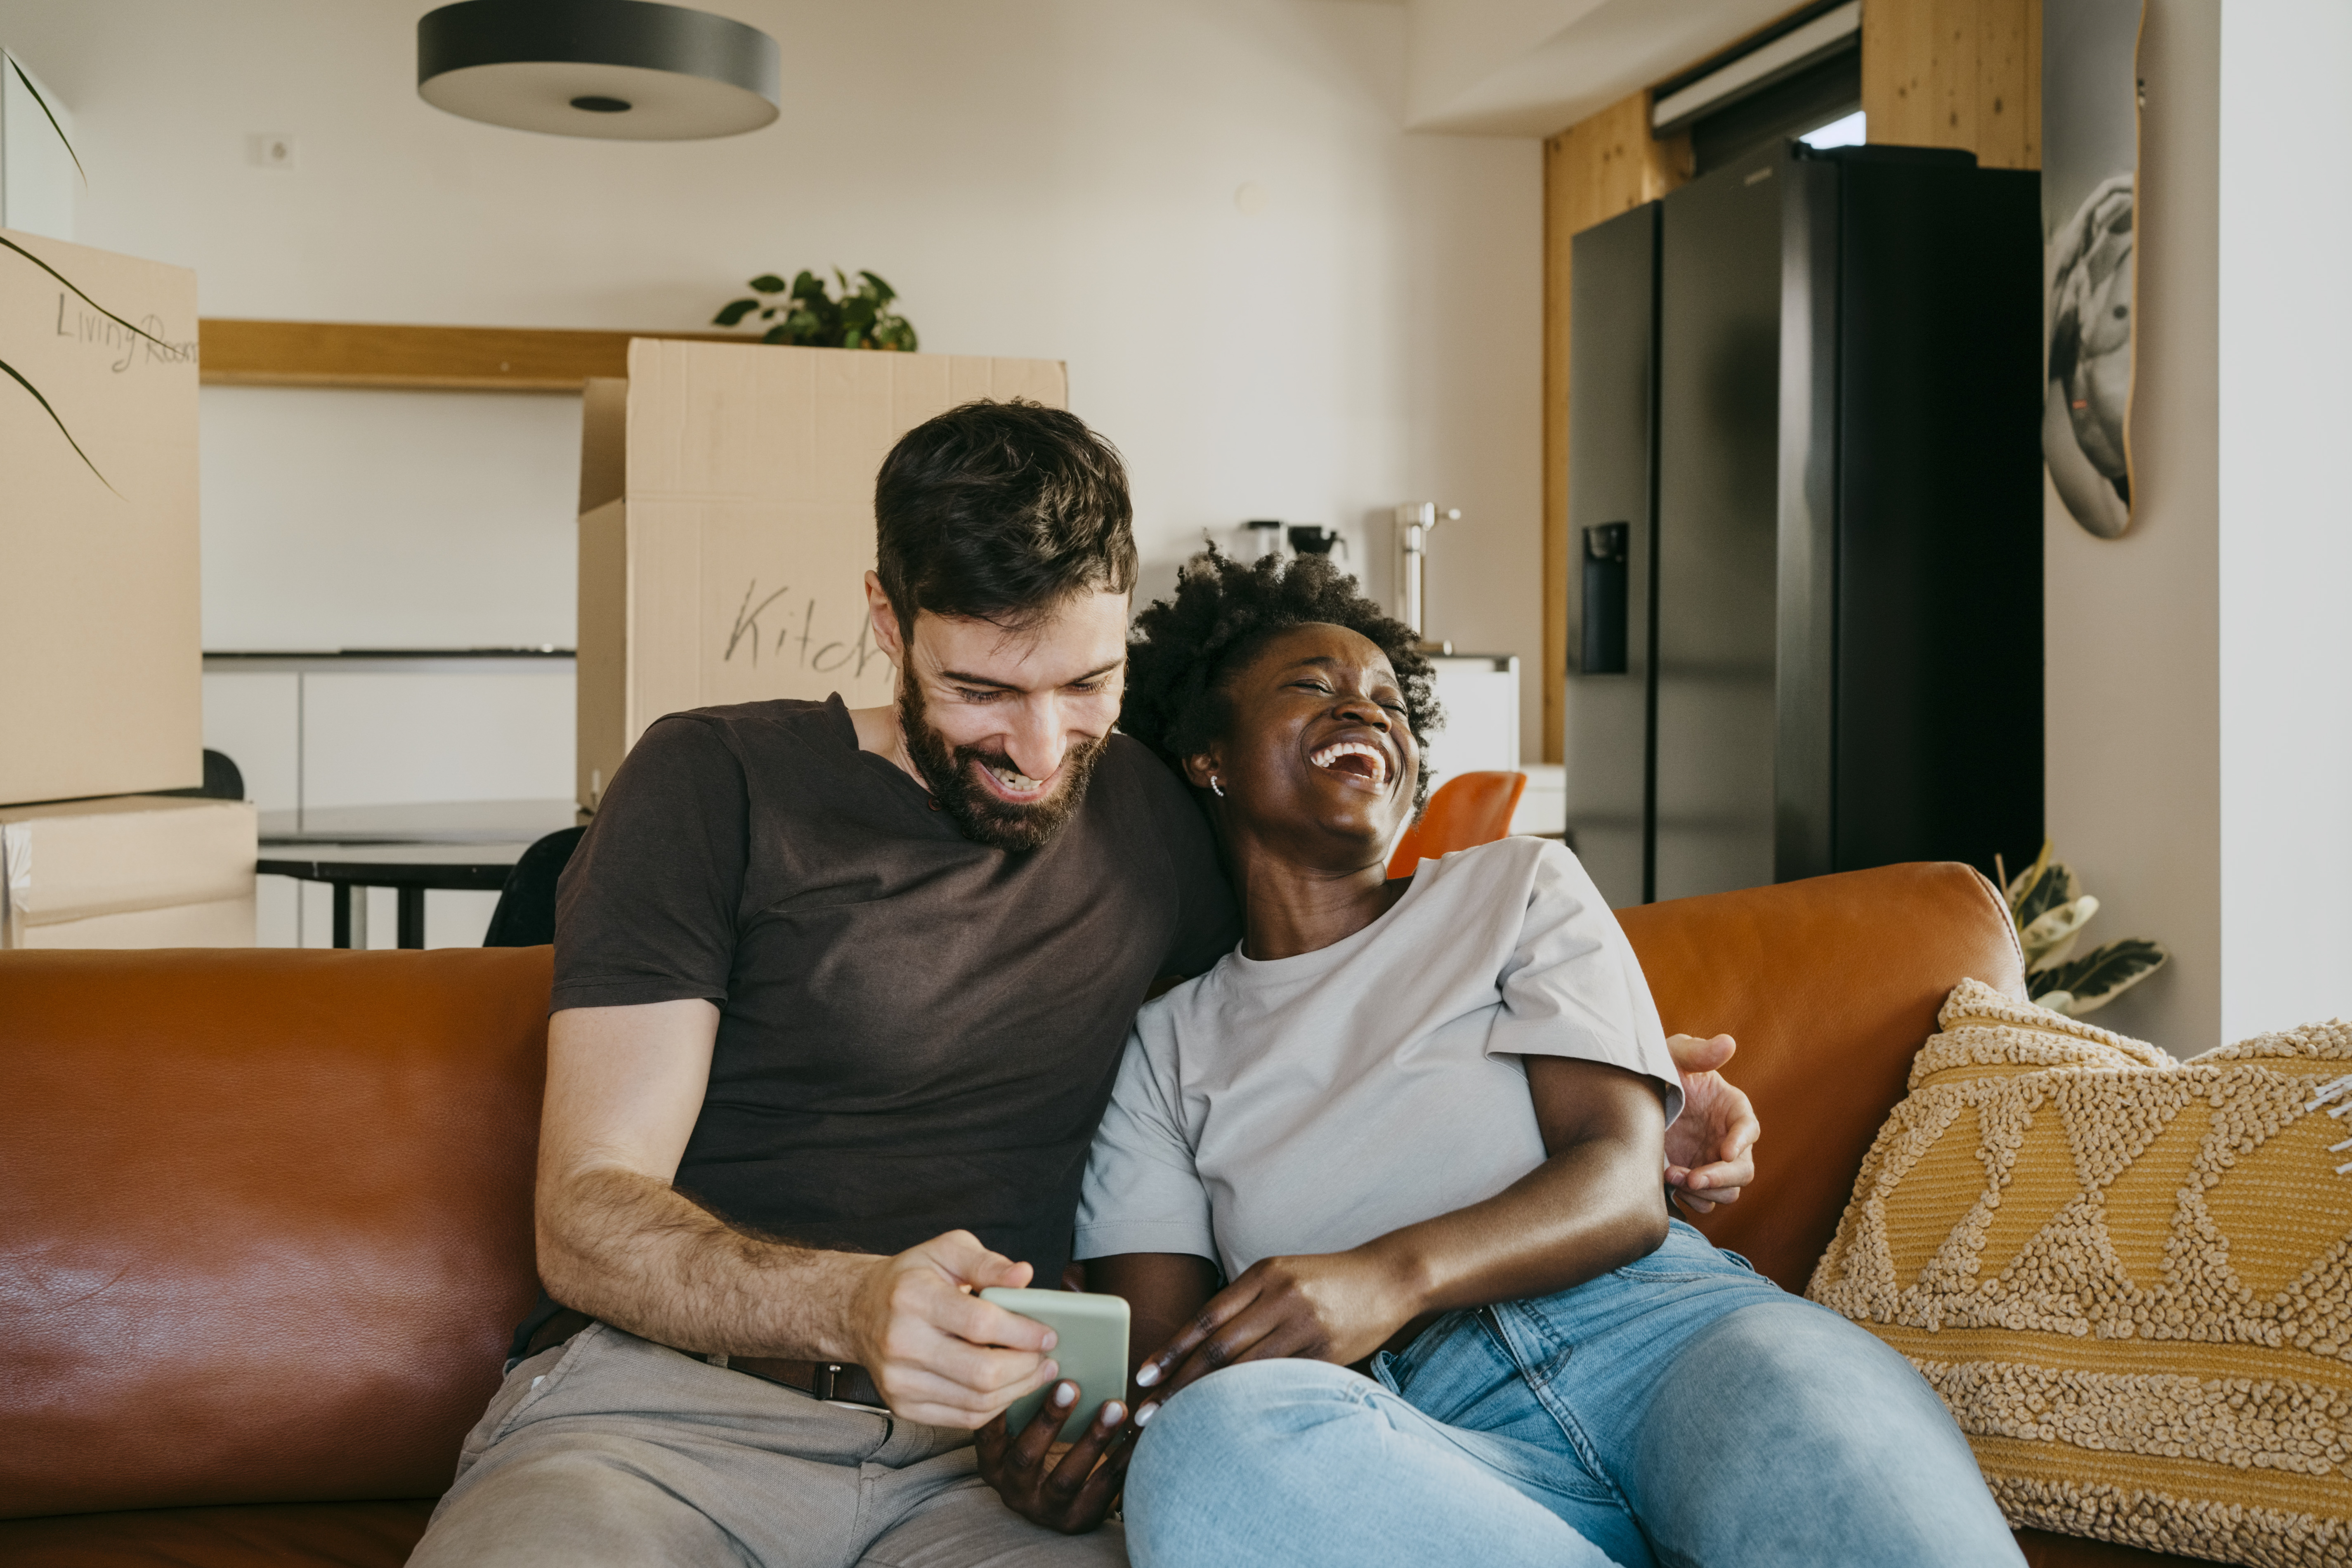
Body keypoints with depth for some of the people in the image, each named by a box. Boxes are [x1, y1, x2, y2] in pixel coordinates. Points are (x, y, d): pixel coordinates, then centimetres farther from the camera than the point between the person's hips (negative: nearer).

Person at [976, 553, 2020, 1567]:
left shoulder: (1520, 890, 22)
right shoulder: (1166, 1048, 23)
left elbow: (1625, 1188, 5)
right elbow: (1159, 1362, 14)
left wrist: (1396, 1274, -16)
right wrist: (1070, 1443, -13)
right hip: (1427, 1444, 3)